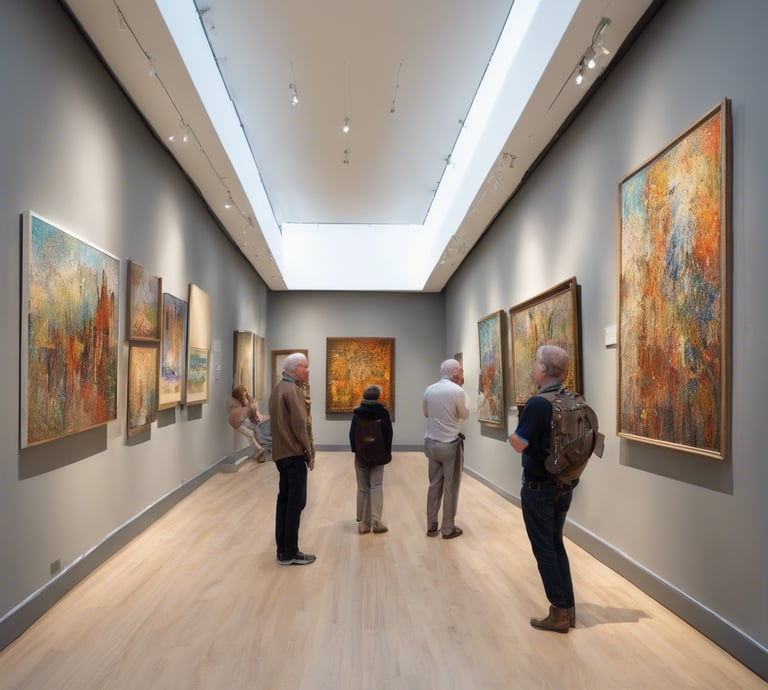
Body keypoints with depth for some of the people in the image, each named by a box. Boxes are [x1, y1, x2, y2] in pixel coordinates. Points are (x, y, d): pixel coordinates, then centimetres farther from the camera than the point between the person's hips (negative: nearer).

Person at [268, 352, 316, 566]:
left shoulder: (279, 388, 14)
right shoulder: (293, 390, -15)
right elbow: (300, 425, -19)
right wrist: (310, 453, -11)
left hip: (281, 452, 10)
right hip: (294, 453, -10)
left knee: (285, 499, 13)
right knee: (296, 502, -3)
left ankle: (282, 550, 20)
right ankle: (289, 553, 3)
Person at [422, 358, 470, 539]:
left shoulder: (429, 390, 2)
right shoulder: (457, 391, -14)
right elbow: (465, 415, 1)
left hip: (431, 443, 5)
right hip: (450, 444, -5)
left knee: (434, 485, 13)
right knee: (451, 487, 5)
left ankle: (431, 526, 19)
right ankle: (448, 529, 13)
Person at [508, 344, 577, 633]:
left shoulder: (538, 403, -22)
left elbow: (519, 444, -21)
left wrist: (514, 431, -2)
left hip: (539, 487, -7)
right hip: (565, 485, 7)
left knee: (544, 549, 6)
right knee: (556, 545, 19)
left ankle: (559, 614, 14)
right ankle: (568, 608, 26)